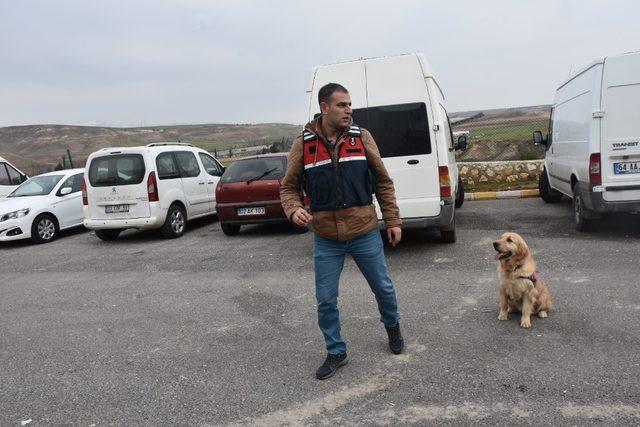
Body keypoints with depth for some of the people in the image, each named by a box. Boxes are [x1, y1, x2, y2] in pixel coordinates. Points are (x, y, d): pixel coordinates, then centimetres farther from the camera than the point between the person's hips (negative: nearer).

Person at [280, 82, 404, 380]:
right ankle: (336, 352, 29)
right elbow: (289, 187, 3)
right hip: (326, 239, 0)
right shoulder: (304, 144, -4)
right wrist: (294, 209, -18)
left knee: (383, 287, 15)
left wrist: (393, 221, 2)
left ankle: (392, 326, 47)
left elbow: (383, 182, 4)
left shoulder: (361, 137, -2)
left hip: (365, 233, 0)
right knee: (325, 300, 7)